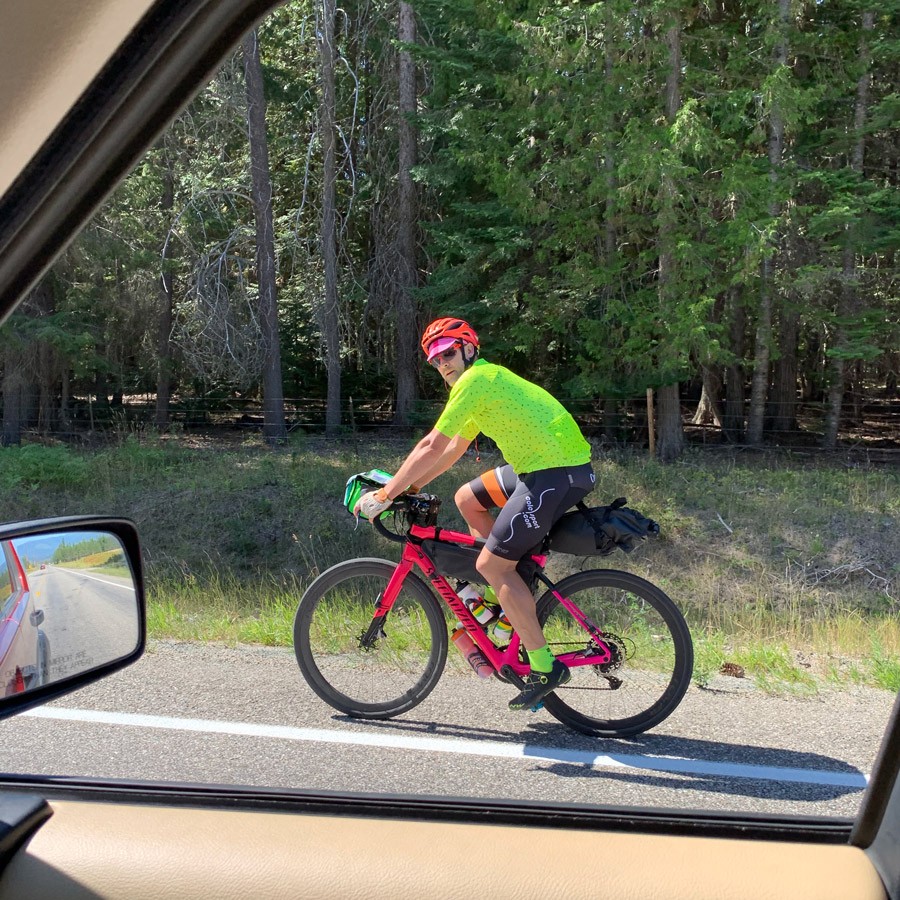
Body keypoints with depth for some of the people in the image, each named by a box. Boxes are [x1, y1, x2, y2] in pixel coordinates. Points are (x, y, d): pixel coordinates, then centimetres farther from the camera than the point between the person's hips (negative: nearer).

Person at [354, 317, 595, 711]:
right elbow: (454, 448, 25)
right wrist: (410, 486, 20)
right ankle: (515, 595, 22)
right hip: (542, 466, 10)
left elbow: (433, 446, -14)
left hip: (559, 472, -10)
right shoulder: (487, 379, 21)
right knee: (468, 499, 19)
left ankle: (545, 668, -2)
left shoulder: (476, 379, -10)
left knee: (490, 564, -7)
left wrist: (386, 493, -8)